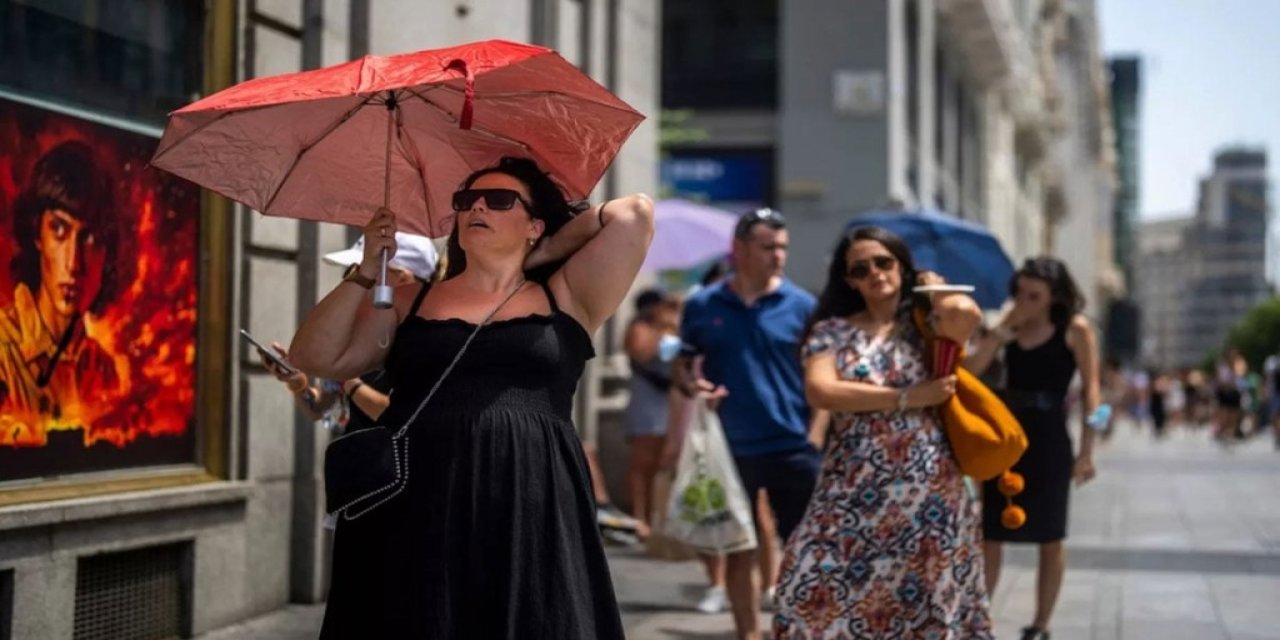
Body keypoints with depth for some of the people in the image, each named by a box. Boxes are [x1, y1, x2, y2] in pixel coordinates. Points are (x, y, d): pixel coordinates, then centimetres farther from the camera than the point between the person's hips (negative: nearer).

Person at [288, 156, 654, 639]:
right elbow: (314, 359, 11)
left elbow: (635, 214, 6)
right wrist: (366, 273, 3)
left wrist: (543, 255, 16)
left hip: (530, 522, -1)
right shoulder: (410, 303, 18)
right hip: (414, 520, 2)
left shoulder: (565, 299, 12)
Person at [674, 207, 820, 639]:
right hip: (730, 449, 1)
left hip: (793, 447, -1)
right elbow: (683, 364, 10)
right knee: (738, 551, 11)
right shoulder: (702, 305, 2)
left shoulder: (801, 305, -1)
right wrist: (690, 383, -11)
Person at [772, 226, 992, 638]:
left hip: (928, 493, -1)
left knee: (922, 606, 5)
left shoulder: (925, 322, 5)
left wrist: (934, 287, 2)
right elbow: (820, 391, -12)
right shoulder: (831, 332, 6)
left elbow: (966, 314, -19)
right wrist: (909, 397, -13)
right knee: (822, 597, -4)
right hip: (852, 493, 1)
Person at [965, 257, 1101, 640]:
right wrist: (1003, 330, -9)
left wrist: (1086, 450, -11)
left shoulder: (1075, 328, -6)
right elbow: (969, 371, -3)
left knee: (1049, 537, 6)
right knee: (989, 532, 6)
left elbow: (1089, 390, -7)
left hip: (1048, 438, -4)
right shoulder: (1011, 327, 7)